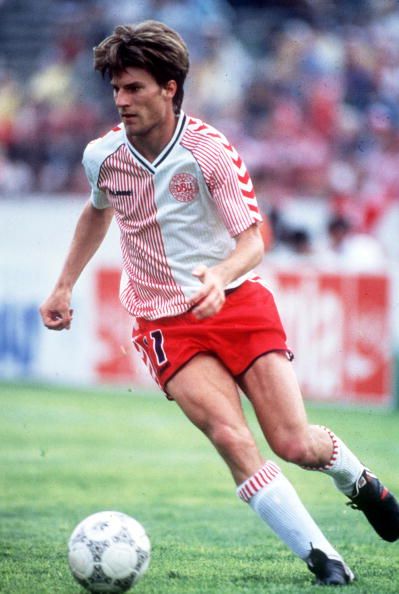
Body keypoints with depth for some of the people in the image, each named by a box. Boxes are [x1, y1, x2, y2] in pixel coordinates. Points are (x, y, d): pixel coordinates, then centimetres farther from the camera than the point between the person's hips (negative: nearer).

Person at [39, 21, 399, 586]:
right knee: (231, 436, -23)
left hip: (236, 301, -1)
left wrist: (220, 277, -35)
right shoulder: (103, 157, -3)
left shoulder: (210, 151, -14)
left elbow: (253, 241, -14)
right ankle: (321, 557, -16)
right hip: (166, 323, 1)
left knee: (296, 444, -8)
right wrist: (63, 286, 23)